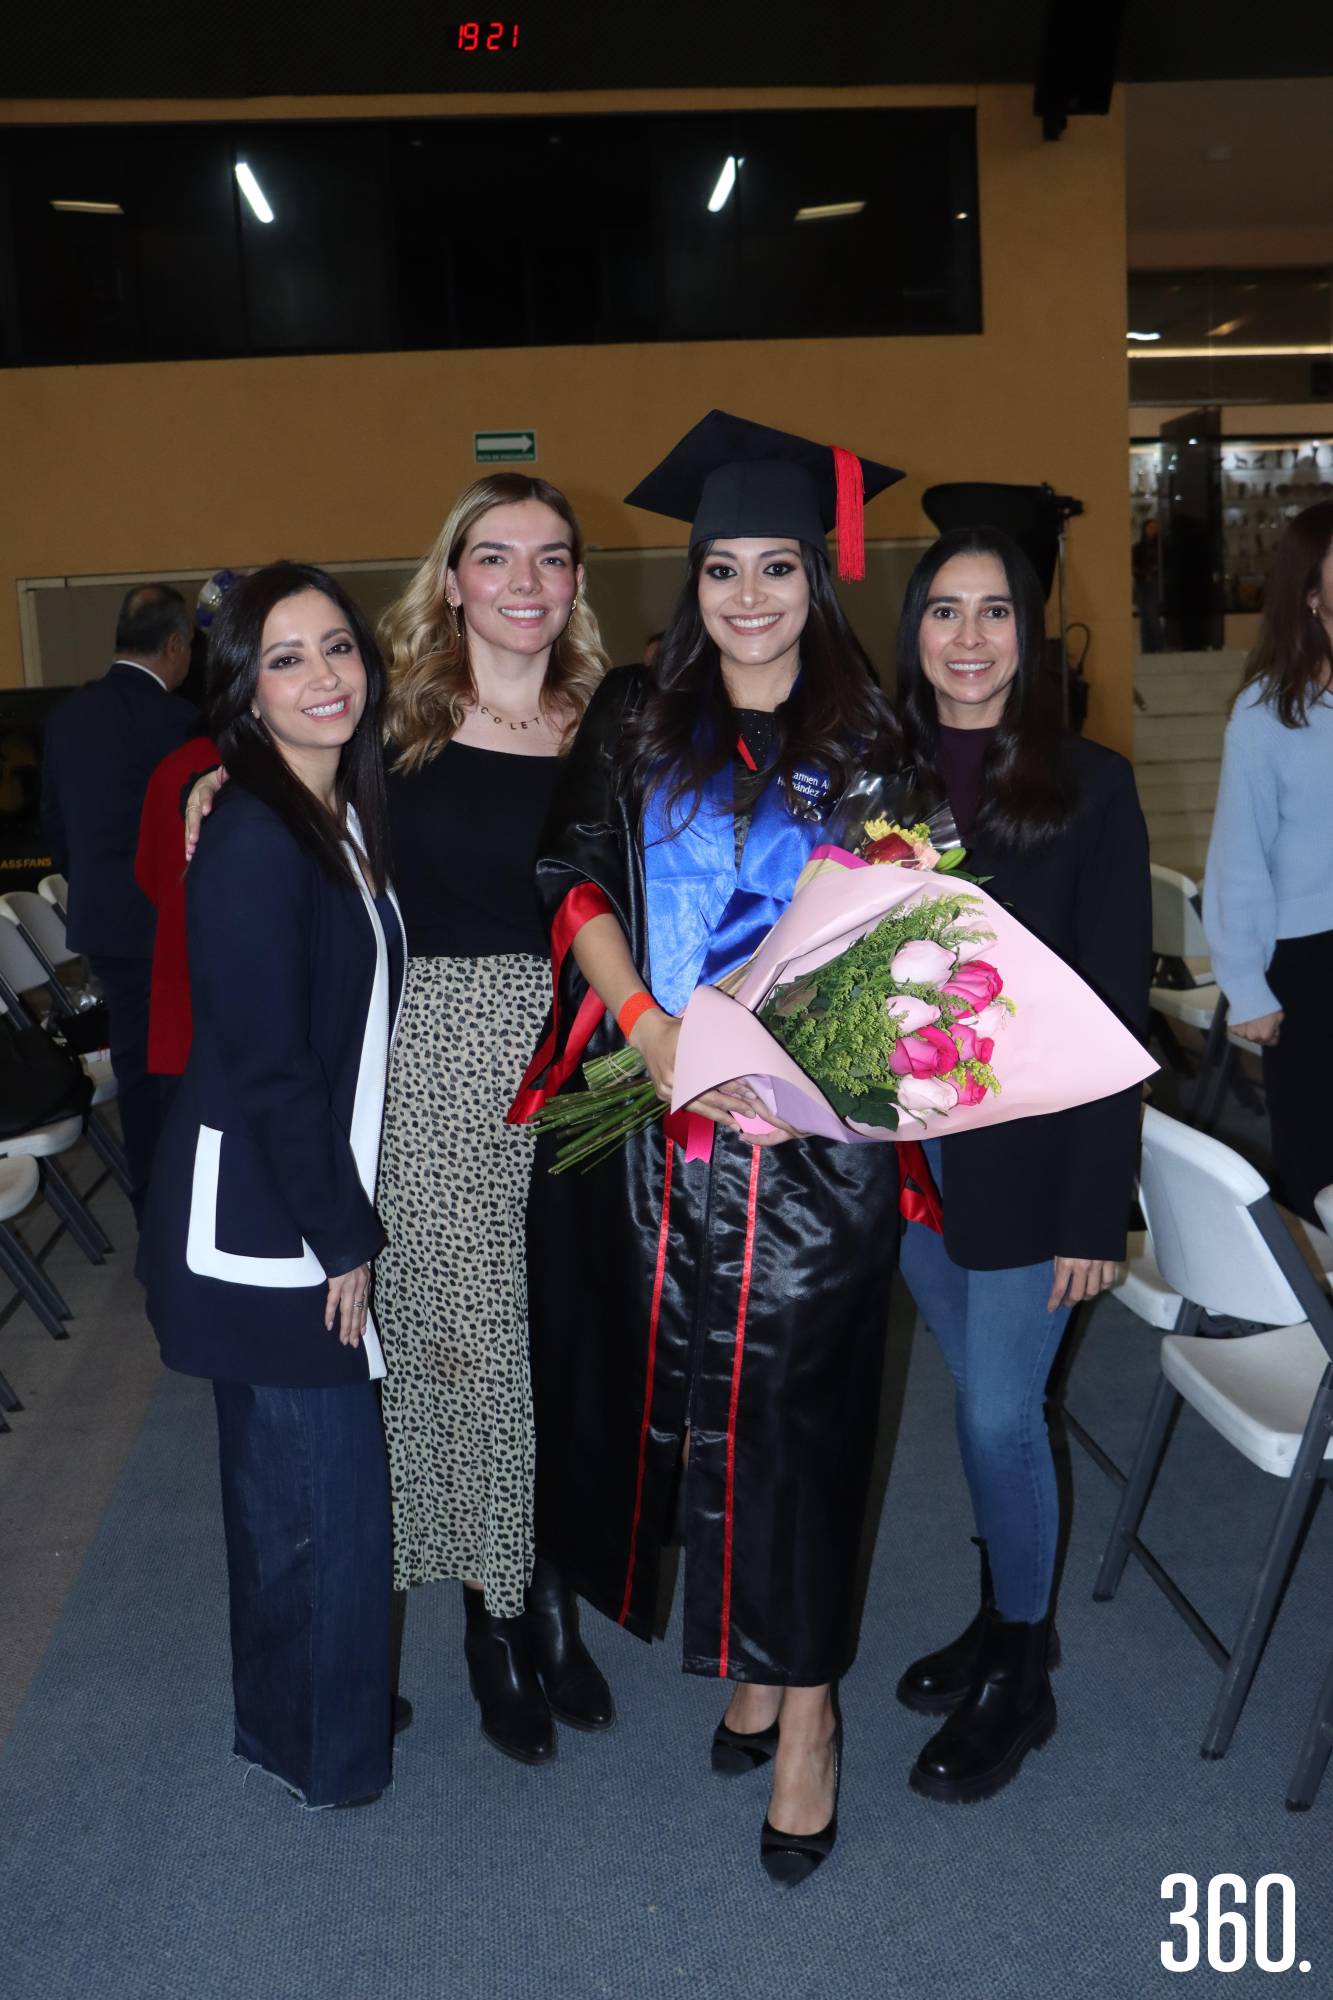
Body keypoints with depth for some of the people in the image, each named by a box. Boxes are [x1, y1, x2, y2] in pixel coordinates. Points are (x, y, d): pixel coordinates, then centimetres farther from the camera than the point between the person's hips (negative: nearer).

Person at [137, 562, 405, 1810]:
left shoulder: (345, 817, 7)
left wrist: (352, 1220, 11)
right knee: (318, 1493, 6)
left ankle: (295, 1712, 41)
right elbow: (265, 1070, -21)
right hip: (264, 1228, -9)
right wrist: (342, 1239, -15)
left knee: (294, 1479, 22)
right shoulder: (252, 841, -21)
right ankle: (321, 1749, 28)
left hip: (320, 1205, 9)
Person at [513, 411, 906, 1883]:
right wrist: (646, 1022, -12)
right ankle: (749, 1652, 28)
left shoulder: (865, 739, 3)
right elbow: (579, 885, 3)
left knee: (789, 1398, -1)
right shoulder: (636, 723, 8)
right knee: (682, 1385, 9)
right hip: (658, 1125, 2)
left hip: (809, 1128, -2)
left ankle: (803, 1695, 15)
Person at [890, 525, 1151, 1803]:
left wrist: (1096, 1210, -12)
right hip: (906, 1146, 4)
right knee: (981, 1399, 17)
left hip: (1026, 1155, -3)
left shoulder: (1088, 787, -8)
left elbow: (1114, 1011, -9)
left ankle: (1017, 1680, 24)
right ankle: (1003, 1621, 38)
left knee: (1000, 1415, 2)